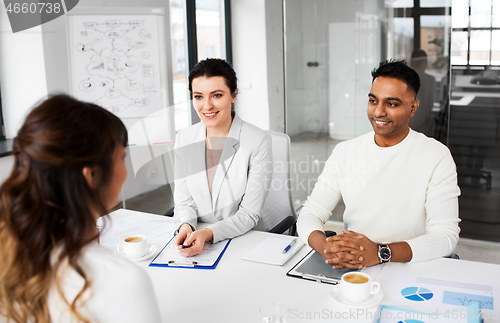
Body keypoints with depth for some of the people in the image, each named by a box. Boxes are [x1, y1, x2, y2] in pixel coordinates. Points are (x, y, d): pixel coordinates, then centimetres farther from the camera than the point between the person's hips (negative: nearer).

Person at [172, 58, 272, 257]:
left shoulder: (258, 141, -11)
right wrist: (186, 227, -16)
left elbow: (249, 214, -11)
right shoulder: (183, 139, 2)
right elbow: (184, 201, 5)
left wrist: (209, 233, -25)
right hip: (195, 240, 3)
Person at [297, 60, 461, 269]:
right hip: (351, 267, 2)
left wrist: (380, 253, -25)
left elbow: (446, 235, -10)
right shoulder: (345, 152, 7)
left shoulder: (436, 157, -2)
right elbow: (309, 215, 3)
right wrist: (326, 246, -20)